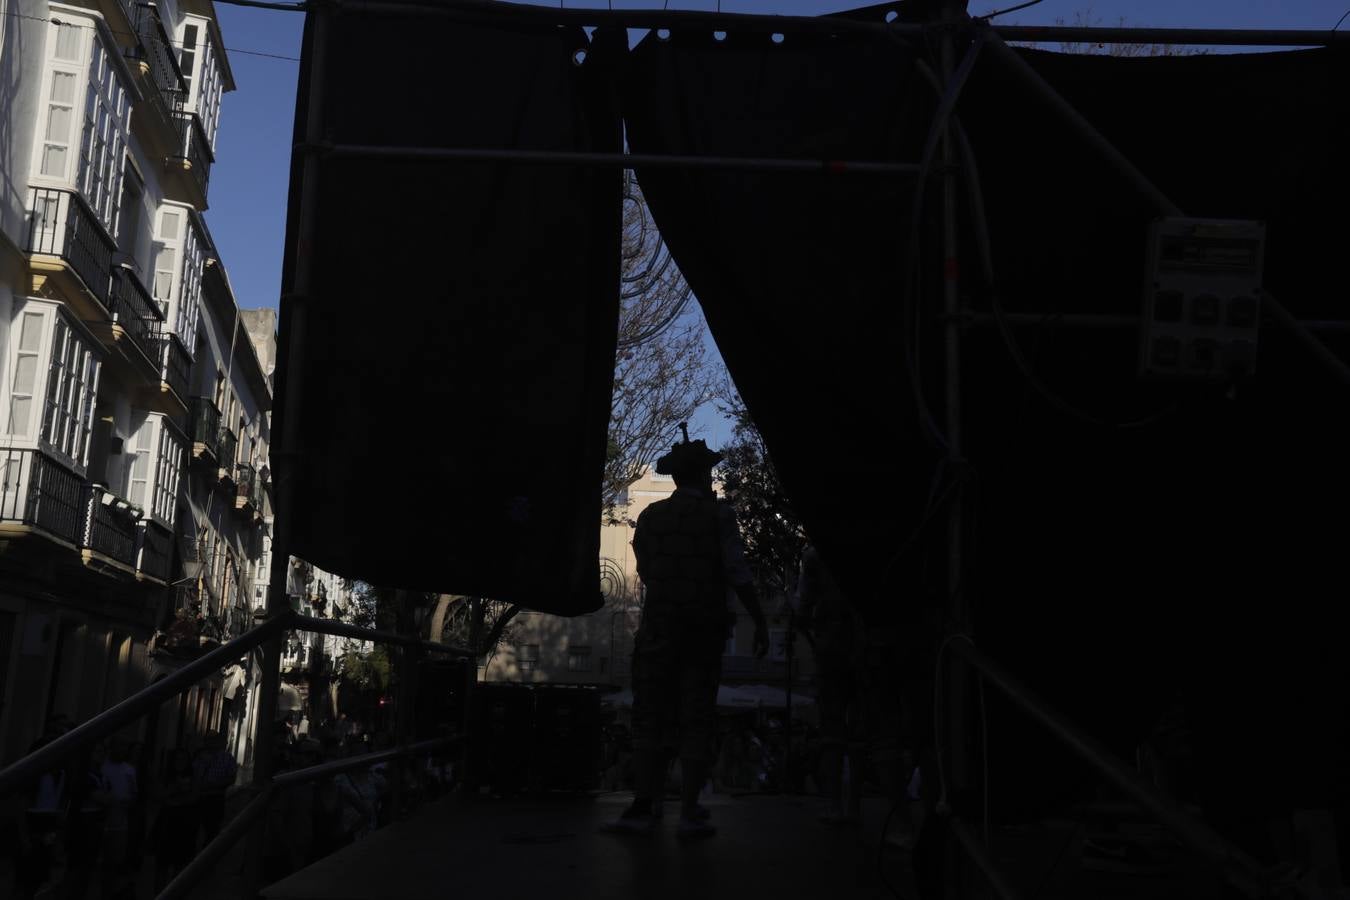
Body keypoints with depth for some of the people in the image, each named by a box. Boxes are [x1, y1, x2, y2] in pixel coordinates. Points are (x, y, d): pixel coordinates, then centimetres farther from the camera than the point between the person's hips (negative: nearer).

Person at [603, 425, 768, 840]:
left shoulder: (650, 517, 5)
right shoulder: (718, 515, -3)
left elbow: (645, 573, 13)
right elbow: (738, 575, -9)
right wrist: (760, 622, -5)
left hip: (658, 630, 2)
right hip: (705, 631, -1)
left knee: (649, 719, 4)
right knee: (696, 723, 2)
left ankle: (643, 808, 0)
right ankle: (690, 813, 0)